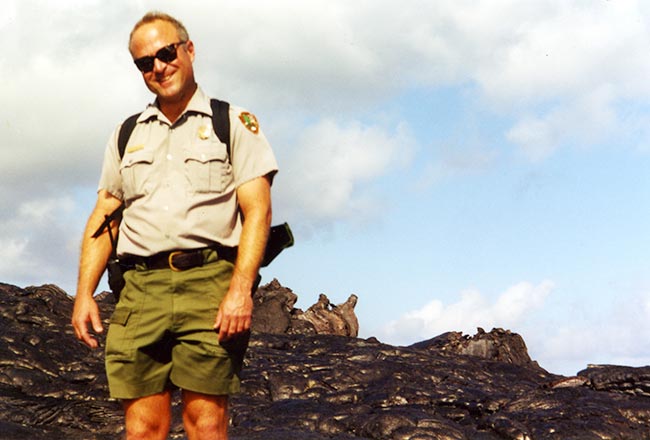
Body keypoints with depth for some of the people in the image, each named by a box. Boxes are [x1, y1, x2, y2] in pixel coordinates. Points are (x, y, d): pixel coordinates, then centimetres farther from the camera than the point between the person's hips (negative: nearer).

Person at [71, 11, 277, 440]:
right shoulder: (126, 135, 23)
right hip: (140, 288, 4)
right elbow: (103, 217, 20)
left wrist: (241, 289, -14)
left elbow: (257, 211, -1)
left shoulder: (233, 123, 9)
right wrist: (84, 293, 7)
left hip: (208, 283, -3)